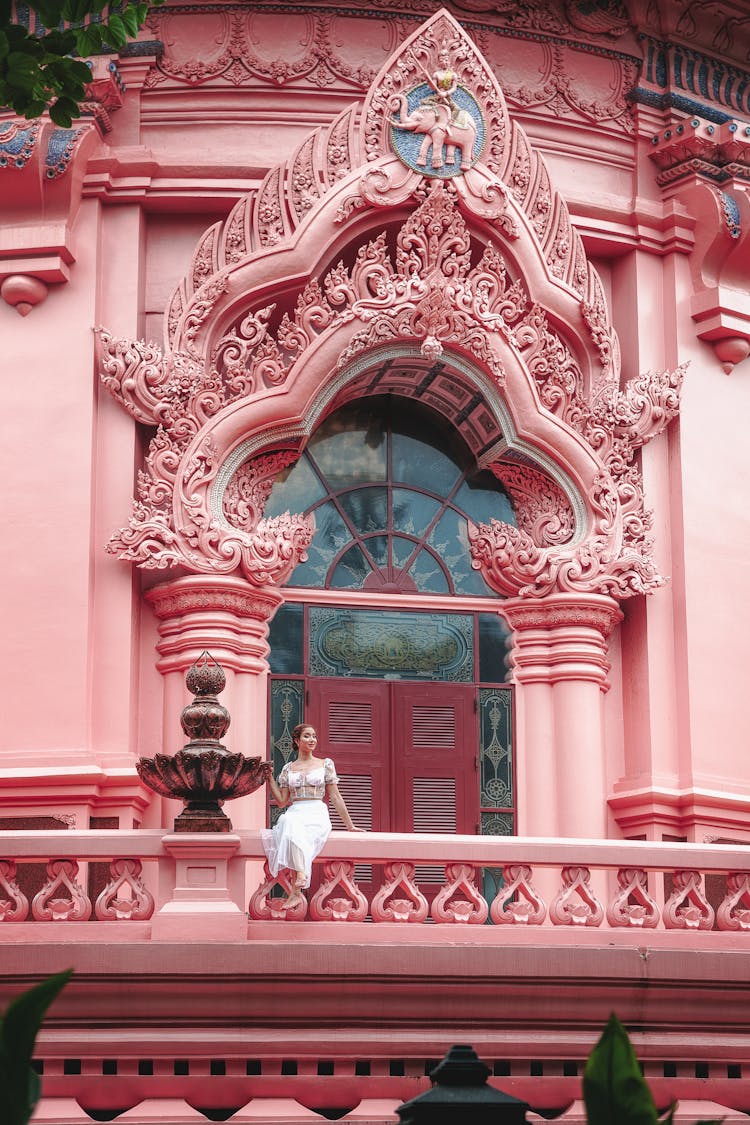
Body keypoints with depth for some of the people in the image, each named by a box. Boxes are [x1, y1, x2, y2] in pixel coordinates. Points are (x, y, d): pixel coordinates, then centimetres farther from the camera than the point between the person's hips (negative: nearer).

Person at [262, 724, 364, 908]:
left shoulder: (325, 764, 13)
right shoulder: (288, 769, 18)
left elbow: (335, 797, 13)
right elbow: (281, 802, 16)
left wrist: (350, 825, 10)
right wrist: (270, 778, 10)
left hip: (318, 816, -2)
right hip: (294, 814, 2)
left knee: (293, 830, -37)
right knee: (288, 822, -38)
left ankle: (296, 889, -46)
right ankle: (300, 879, -44)